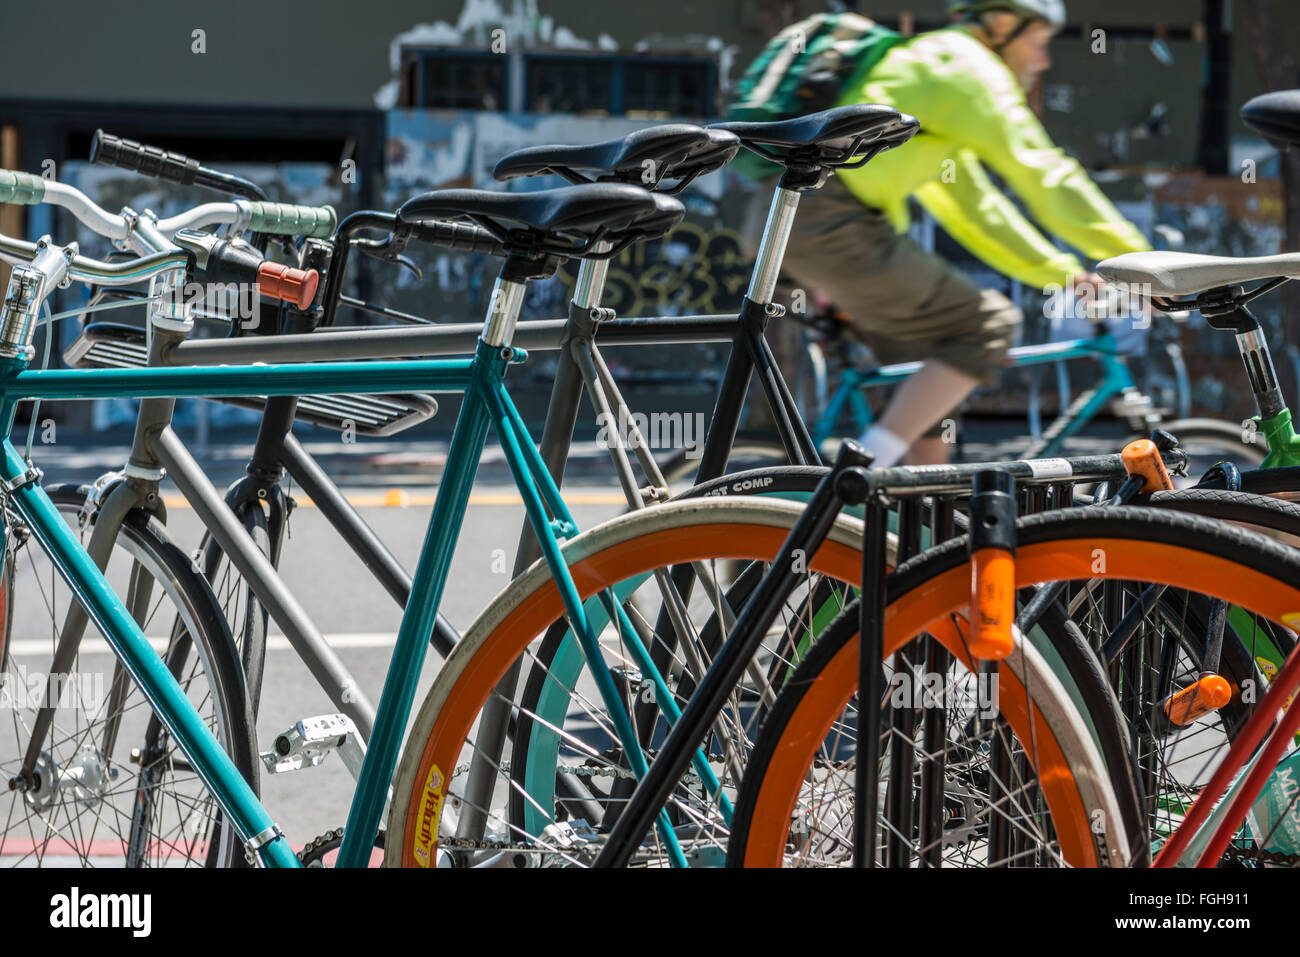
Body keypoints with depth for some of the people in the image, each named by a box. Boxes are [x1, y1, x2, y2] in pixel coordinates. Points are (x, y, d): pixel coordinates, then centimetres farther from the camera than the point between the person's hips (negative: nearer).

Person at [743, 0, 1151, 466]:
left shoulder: (928, 67, 28)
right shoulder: (966, 66, -2)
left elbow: (974, 206, 31)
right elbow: (1041, 174, -8)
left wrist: (1059, 271, 28)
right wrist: (1140, 261, -5)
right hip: (828, 222, -10)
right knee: (986, 326, -8)